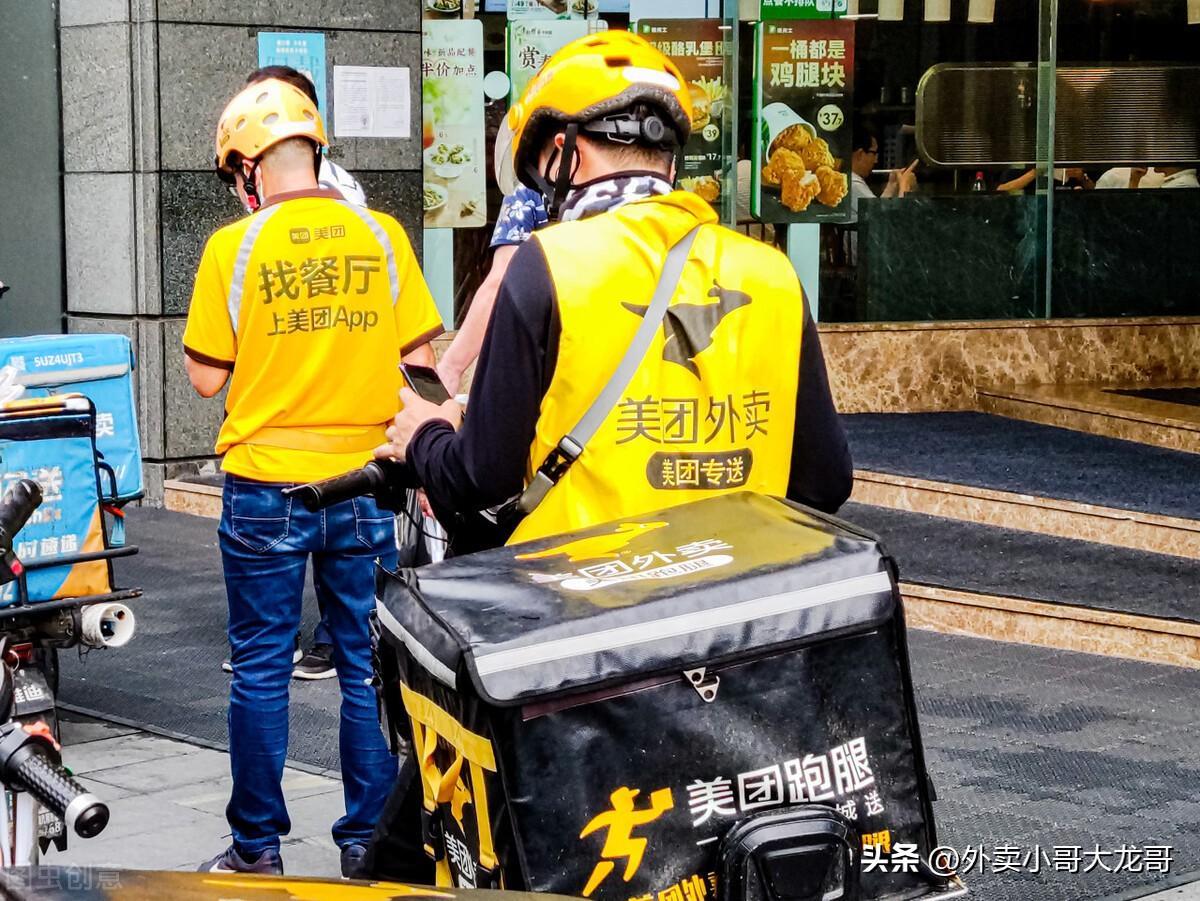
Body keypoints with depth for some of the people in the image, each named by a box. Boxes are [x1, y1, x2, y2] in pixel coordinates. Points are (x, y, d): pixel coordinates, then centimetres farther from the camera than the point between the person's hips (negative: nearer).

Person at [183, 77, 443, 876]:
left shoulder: (234, 248, -7)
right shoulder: (382, 236, -2)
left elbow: (206, 377, -4)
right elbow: (419, 356, -1)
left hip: (265, 488, -2)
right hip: (365, 484, 2)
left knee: (261, 669, 8)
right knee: (369, 667, 10)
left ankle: (259, 846, 15)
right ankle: (369, 839, 16)